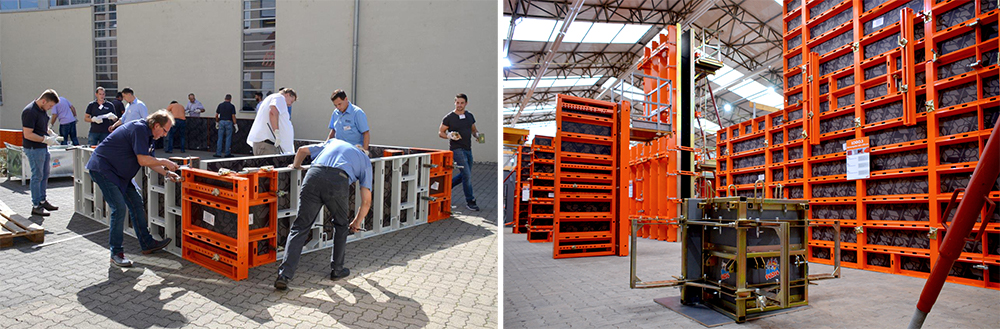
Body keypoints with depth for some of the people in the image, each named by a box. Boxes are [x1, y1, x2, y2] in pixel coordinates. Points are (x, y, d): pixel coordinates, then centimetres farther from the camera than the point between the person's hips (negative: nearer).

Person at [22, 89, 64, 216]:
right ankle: (36, 206, 6)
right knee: (37, 176, -3)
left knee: (44, 175, 16)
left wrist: (50, 132, 5)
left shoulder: (42, 109, 7)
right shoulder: (30, 112, -21)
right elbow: (28, 134, -23)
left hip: (43, 147, 9)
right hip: (34, 148, -9)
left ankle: (42, 201, 27)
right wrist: (46, 139, -22)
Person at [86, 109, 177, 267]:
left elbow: (150, 160, 12)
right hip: (102, 169, -11)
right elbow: (143, 160, -27)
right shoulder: (139, 129, -23)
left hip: (119, 172, 11)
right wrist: (164, 162, -13)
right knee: (119, 208, -14)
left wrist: (166, 173, 0)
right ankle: (116, 253, -5)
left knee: (136, 203, 10)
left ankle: (147, 244, 17)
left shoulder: (148, 134, 9)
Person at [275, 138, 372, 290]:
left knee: (300, 227, 8)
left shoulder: (333, 142, 40)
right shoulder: (365, 160, 30)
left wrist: (296, 166, 50)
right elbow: (366, 201, 24)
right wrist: (357, 223, 38)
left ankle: (284, 275, 0)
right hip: (338, 182, -2)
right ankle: (336, 269, 31)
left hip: (313, 176, 2)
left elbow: (302, 150, 30)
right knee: (340, 225, 23)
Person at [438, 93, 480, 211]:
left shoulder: (470, 116, 9)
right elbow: (440, 132, 0)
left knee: (465, 175, 14)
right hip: (457, 149, -6)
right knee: (467, 175, -11)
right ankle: (470, 201, 1)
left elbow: (474, 129, 21)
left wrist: (477, 134, -2)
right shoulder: (449, 117, -5)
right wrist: (449, 136, -19)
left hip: (468, 149, 7)